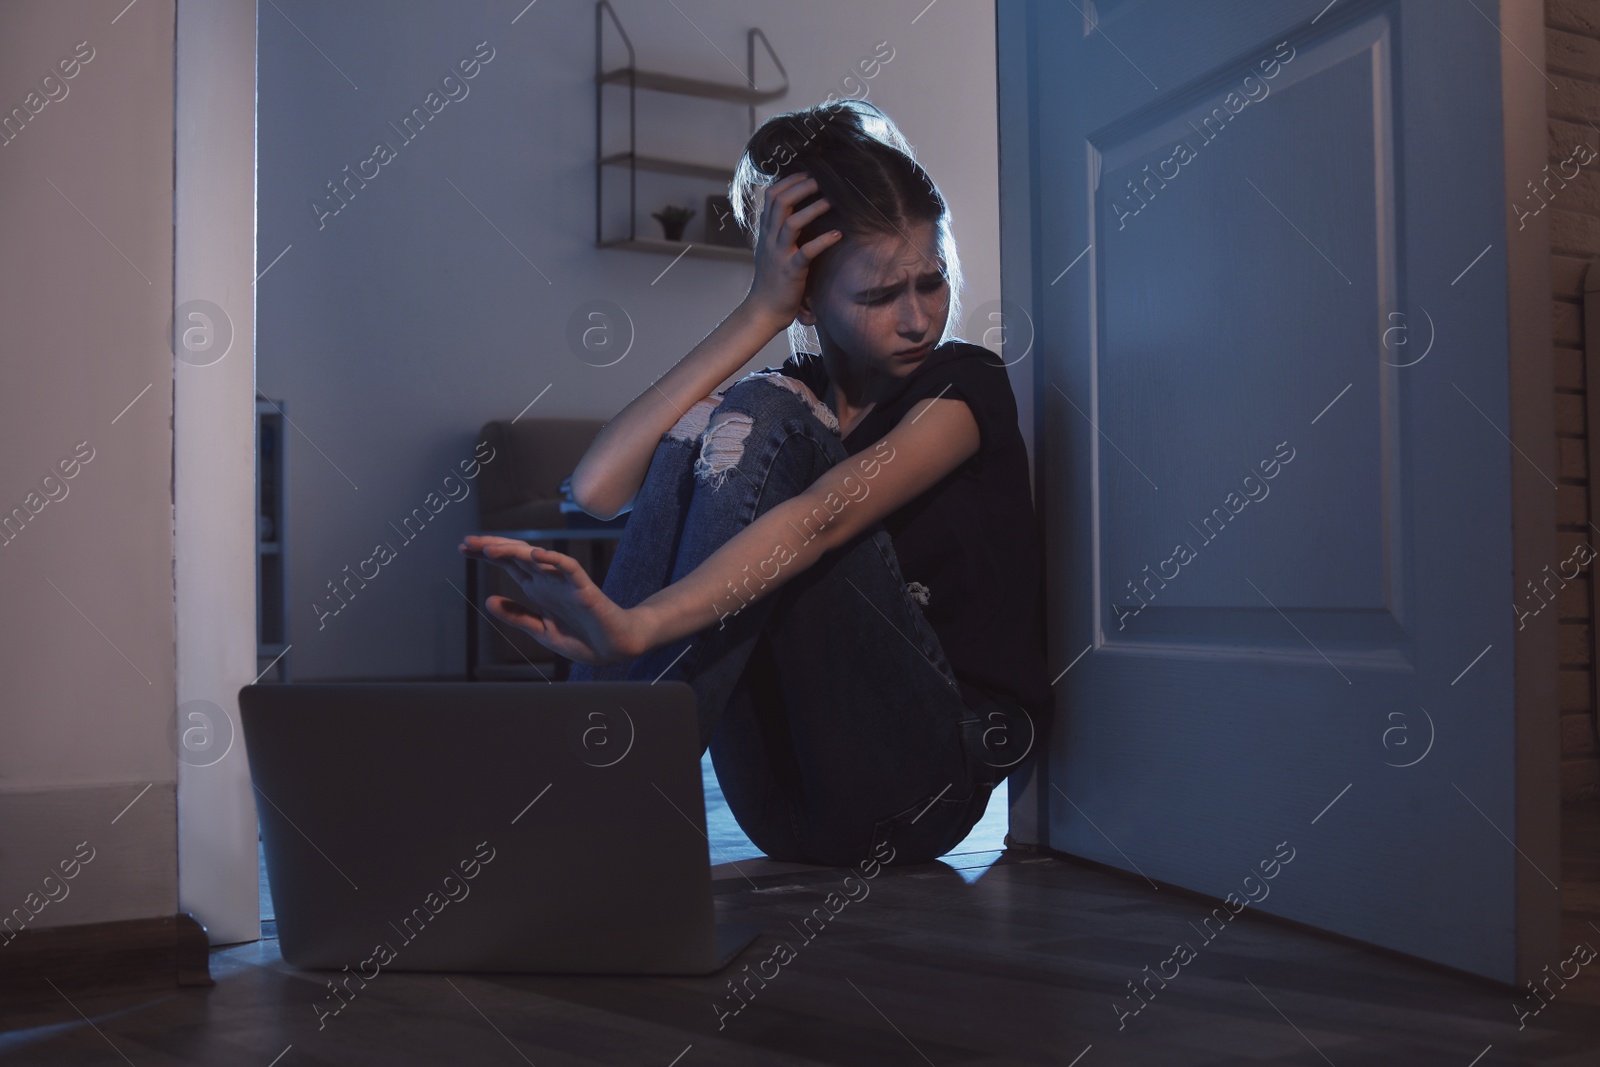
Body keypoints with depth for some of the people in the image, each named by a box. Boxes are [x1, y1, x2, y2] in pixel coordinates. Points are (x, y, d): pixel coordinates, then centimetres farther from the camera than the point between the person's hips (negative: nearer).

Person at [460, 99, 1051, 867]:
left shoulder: (963, 387, -5)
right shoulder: (788, 399, 9)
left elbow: (819, 521, -26)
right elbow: (596, 490, -9)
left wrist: (631, 628, -41)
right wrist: (759, 313, -9)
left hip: (921, 784, -4)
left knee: (762, 424, -20)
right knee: (701, 430, -14)